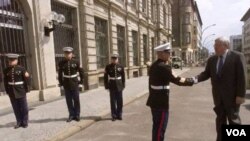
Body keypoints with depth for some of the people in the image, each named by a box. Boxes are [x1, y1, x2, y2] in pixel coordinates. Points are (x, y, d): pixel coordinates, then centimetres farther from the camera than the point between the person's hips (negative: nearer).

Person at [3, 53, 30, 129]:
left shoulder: (21, 69, -6)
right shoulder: (6, 70, 4)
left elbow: (27, 78, -4)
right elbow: (5, 81, 9)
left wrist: (26, 88, -4)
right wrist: (7, 90, 5)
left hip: (21, 91, -3)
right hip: (12, 92, 3)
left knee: (24, 107, 4)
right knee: (16, 108, 9)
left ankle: (25, 122, 17)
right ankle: (19, 122, 21)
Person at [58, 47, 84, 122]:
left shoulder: (76, 62, -4)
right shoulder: (61, 63, 0)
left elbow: (81, 71, 3)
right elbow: (60, 73, 6)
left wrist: (81, 80, 1)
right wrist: (61, 83, 3)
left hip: (74, 83, -1)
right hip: (66, 84, 1)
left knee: (76, 100, 5)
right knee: (69, 101, 7)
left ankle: (77, 115, 19)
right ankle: (71, 115, 21)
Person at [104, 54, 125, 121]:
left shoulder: (120, 66, 1)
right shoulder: (108, 67, -2)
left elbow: (123, 76, 5)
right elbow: (106, 77, 0)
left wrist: (123, 85, 2)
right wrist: (106, 86, -3)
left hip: (119, 86, 1)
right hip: (112, 86, -1)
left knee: (120, 101, 7)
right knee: (113, 102, 5)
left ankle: (119, 115, 22)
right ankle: (114, 116, 17)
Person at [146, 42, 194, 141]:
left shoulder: (154, 66, 10)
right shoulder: (163, 67, -20)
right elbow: (176, 80, -20)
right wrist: (191, 81, -7)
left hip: (155, 101, 10)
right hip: (161, 102, -10)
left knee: (157, 126, 21)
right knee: (160, 127, 3)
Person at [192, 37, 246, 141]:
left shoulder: (237, 57, -10)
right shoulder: (211, 59, 4)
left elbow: (241, 76, -13)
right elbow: (206, 73, 4)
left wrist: (241, 95, -16)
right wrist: (196, 79, -17)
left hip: (232, 95, -4)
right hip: (218, 95, 5)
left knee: (233, 119, 9)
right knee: (220, 119, 15)